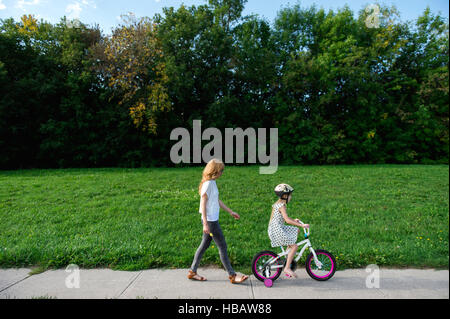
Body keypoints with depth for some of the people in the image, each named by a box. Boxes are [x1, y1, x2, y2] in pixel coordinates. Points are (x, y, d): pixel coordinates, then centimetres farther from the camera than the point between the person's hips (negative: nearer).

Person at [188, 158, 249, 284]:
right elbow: (203, 204, -19)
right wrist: (205, 224, -20)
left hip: (212, 220, 9)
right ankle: (232, 275, 12)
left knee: (204, 245, 16)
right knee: (222, 247, 0)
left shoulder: (212, 182, 10)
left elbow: (217, 200, 19)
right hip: (210, 221, -9)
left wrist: (231, 212, 22)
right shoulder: (207, 184, -18)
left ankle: (192, 272, 27)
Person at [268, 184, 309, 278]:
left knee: (296, 231, 19)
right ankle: (287, 268, -3)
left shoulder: (277, 204, 14)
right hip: (277, 230, -10)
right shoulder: (281, 206, -17)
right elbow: (287, 220, -27)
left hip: (274, 229, 10)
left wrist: (294, 220, 23)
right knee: (294, 246, -9)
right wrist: (301, 225, -25)